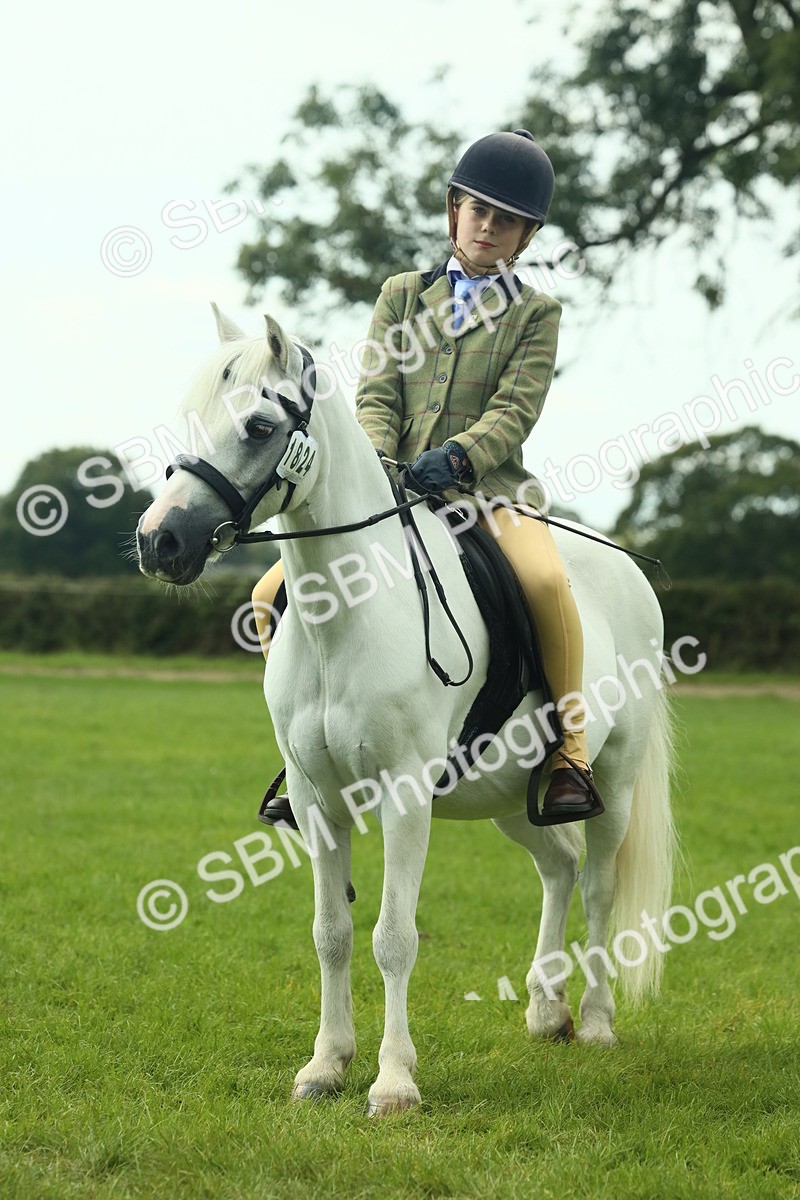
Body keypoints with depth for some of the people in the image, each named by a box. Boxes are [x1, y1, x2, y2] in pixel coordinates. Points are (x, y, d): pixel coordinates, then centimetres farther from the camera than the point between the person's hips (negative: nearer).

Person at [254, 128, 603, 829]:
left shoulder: (536, 314, 8)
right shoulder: (403, 296, 16)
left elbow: (515, 411, -6)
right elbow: (376, 396, 5)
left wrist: (456, 455, -25)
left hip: (487, 487, -3)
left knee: (547, 579, -36)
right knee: (277, 594, -10)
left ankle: (571, 757, -22)